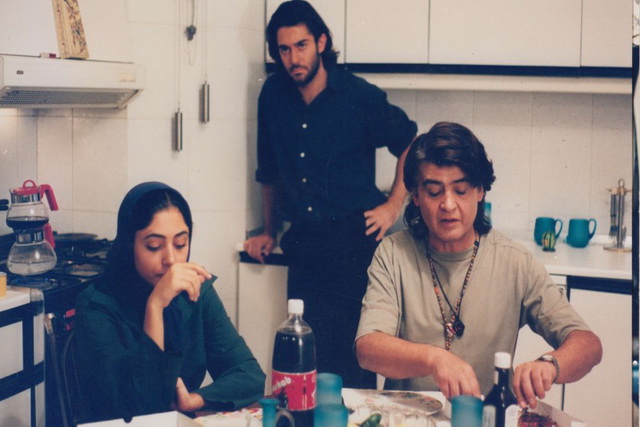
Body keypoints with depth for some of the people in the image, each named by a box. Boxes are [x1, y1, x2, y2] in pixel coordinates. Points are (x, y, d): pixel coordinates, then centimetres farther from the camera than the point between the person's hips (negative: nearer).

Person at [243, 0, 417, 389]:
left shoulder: (360, 96, -3)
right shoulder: (274, 95, 9)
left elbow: (411, 145, 8)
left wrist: (394, 206, 2)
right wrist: (270, 231, 23)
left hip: (354, 242, -4)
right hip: (304, 245, 4)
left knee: (351, 352, -8)